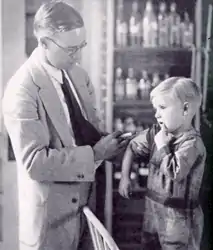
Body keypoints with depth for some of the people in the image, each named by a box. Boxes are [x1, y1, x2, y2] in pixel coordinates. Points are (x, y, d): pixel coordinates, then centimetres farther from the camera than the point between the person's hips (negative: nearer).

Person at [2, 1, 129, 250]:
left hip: (84, 194, 7)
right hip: (50, 207, -7)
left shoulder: (77, 72, 1)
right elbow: (34, 162, -25)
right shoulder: (22, 90, -22)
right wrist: (94, 153, -25)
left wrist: (104, 144, -10)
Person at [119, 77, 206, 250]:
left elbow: (174, 173, -32)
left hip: (179, 216, -7)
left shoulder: (192, 142, -22)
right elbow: (133, 148, 12)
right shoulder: (156, 132, 0)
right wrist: (125, 176, 5)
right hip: (153, 209, 7)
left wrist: (162, 145, -20)